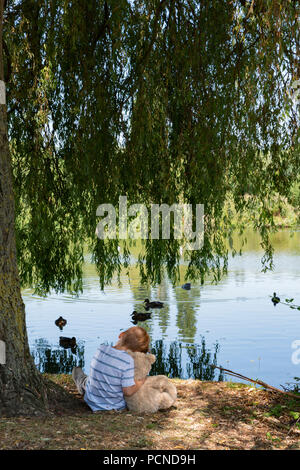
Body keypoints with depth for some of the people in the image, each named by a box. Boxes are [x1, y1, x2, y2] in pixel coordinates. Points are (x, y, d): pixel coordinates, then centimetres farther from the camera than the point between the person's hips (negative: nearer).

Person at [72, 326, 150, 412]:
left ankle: (83, 383, 60)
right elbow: (128, 392, -23)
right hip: (117, 406, -2)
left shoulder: (101, 349, -15)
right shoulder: (128, 361, -29)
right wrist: (142, 381, -9)